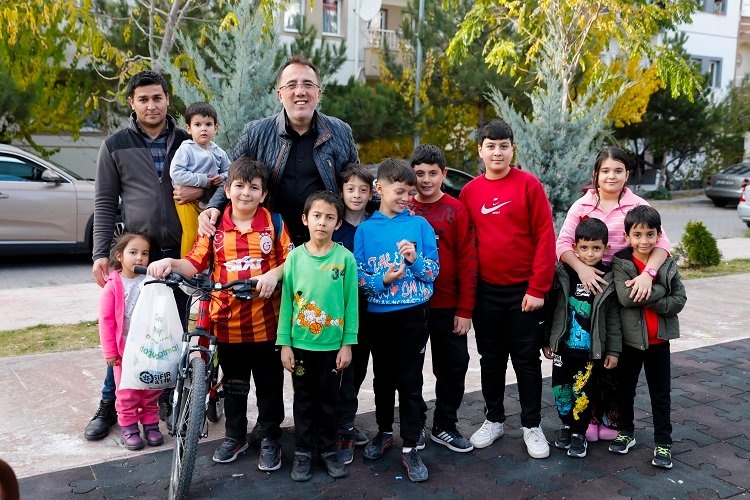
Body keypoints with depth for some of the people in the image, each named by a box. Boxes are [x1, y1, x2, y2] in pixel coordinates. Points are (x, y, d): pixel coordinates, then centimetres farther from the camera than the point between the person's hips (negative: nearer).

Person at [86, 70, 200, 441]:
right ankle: (110, 405, 18)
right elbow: (105, 203, 3)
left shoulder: (186, 142, 6)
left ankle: (168, 397, 25)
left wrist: (199, 191, -10)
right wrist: (100, 253, -4)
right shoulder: (115, 145, 3)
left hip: (180, 251, 1)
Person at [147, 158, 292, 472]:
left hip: (266, 322, -2)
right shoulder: (215, 226, 3)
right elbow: (195, 263, 1)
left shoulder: (274, 223, -1)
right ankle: (235, 436, 35)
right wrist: (170, 263, -16)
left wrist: (274, 274, -20)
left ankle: (270, 439, 26)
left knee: (269, 385, 10)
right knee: (234, 385, 18)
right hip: (228, 322, 2)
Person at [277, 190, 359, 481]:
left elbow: (351, 303, -4)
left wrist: (348, 344, -5)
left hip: (333, 344, -1)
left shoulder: (345, 258, -7)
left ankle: (328, 449, 30)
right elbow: (286, 301, -1)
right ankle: (303, 452, 27)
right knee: (304, 400, 13)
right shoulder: (295, 257, -3)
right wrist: (284, 343, -3)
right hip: (301, 344, 1)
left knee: (328, 400, 13)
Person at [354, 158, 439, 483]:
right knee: (383, 378, 17)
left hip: (413, 314, -1)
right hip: (378, 315, 1)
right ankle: (384, 432, 36)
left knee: (410, 381, 2)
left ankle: (410, 448, 12)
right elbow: (358, 276, -2)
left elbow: (433, 272, -1)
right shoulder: (365, 229, 0)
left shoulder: (420, 225, -1)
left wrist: (415, 259, -19)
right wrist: (383, 280, -19)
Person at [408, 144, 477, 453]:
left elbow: (468, 261, -6)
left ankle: (444, 427, 25)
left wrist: (465, 310, -9)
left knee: (453, 366, 7)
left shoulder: (457, 211, -4)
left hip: (448, 307, -1)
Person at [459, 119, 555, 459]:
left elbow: (545, 237, -8)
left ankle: (531, 425, 21)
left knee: (527, 359, 7)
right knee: (491, 360, 14)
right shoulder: (469, 192, 4)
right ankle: (493, 419, 29)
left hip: (524, 290, -3)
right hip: (485, 292, 3)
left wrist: (538, 289, -12)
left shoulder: (528, 184, -6)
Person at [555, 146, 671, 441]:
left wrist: (647, 273, -27)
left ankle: (612, 417, 19)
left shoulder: (638, 206, 1)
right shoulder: (581, 206, 3)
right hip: (587, 284, 1)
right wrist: (581, 268, -24)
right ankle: (589, 416, 17)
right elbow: (563, 244, -7)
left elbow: (660, 242, -10)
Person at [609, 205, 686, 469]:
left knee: (661, 394, 9)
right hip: (630, 339, -1)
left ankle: (663, 443, 20)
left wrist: (645, 297, -21)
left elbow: (679, 300, -8)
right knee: (625, 389, 15)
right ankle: (626, 433, 33)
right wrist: (659, 290, -20)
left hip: (659, 340, 1)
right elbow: (625, 297, -23)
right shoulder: (620, 264, -9)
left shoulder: (668, 264, -2)